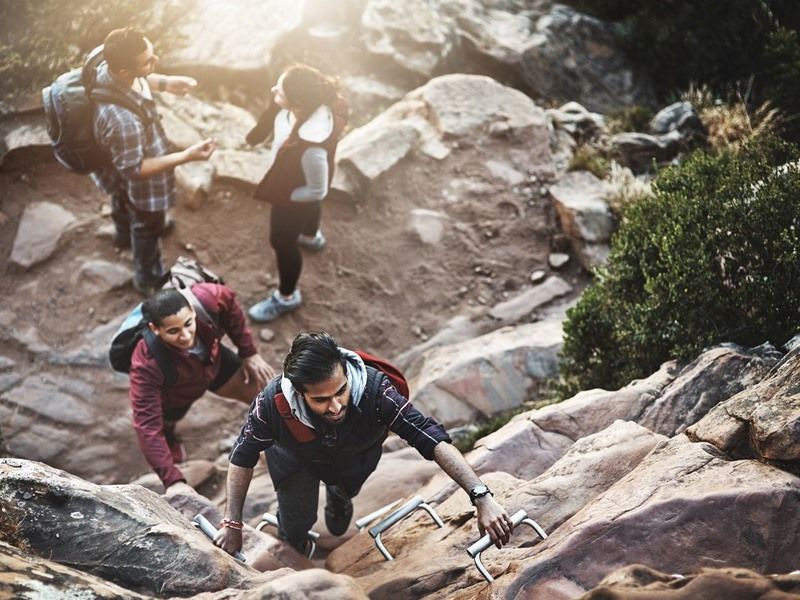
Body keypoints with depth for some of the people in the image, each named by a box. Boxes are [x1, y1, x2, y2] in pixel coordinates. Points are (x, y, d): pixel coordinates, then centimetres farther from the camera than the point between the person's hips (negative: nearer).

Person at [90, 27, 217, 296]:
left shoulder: (106, 67, -25)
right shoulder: (122, 119, -49)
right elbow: (134, 169, -34)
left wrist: (164, 82, -9)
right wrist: (186, 156, -38)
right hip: (139, 184, -7)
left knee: (123, 203, 39)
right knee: (147, 226, 23)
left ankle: (124, 234, 72)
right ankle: (149, 279, 52)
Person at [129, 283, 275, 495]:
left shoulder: (205, 299, -41)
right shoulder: (147, 364, -47)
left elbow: (228, 301, -15)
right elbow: (147, 427, -43)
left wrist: (249, 353, -9)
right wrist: (173, 481, -48)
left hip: (212, 361, 3)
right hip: (173, 394, -3)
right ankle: (168, 434, 51)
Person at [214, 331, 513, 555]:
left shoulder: (374, 390, -46)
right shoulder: (273, 401, -44)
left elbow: (432, 439, -45)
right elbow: (243, 457, -26)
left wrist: (482, 498, -53)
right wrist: (232, 524, -22)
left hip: (355, 456, 1)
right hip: (296, 459, -1)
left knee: (344, 489, 27)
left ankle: (337, 496, 66)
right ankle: (291, 554, 41)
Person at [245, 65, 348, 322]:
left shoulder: (311, 146, -49)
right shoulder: (310, 102, -30)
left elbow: (317, 191, -30)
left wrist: (282, 196, -18)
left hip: (295, 195, -7)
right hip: (296, 177, 7)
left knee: (282, 241, 19)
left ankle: (286, 297, 46)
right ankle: (311, 236, 75)